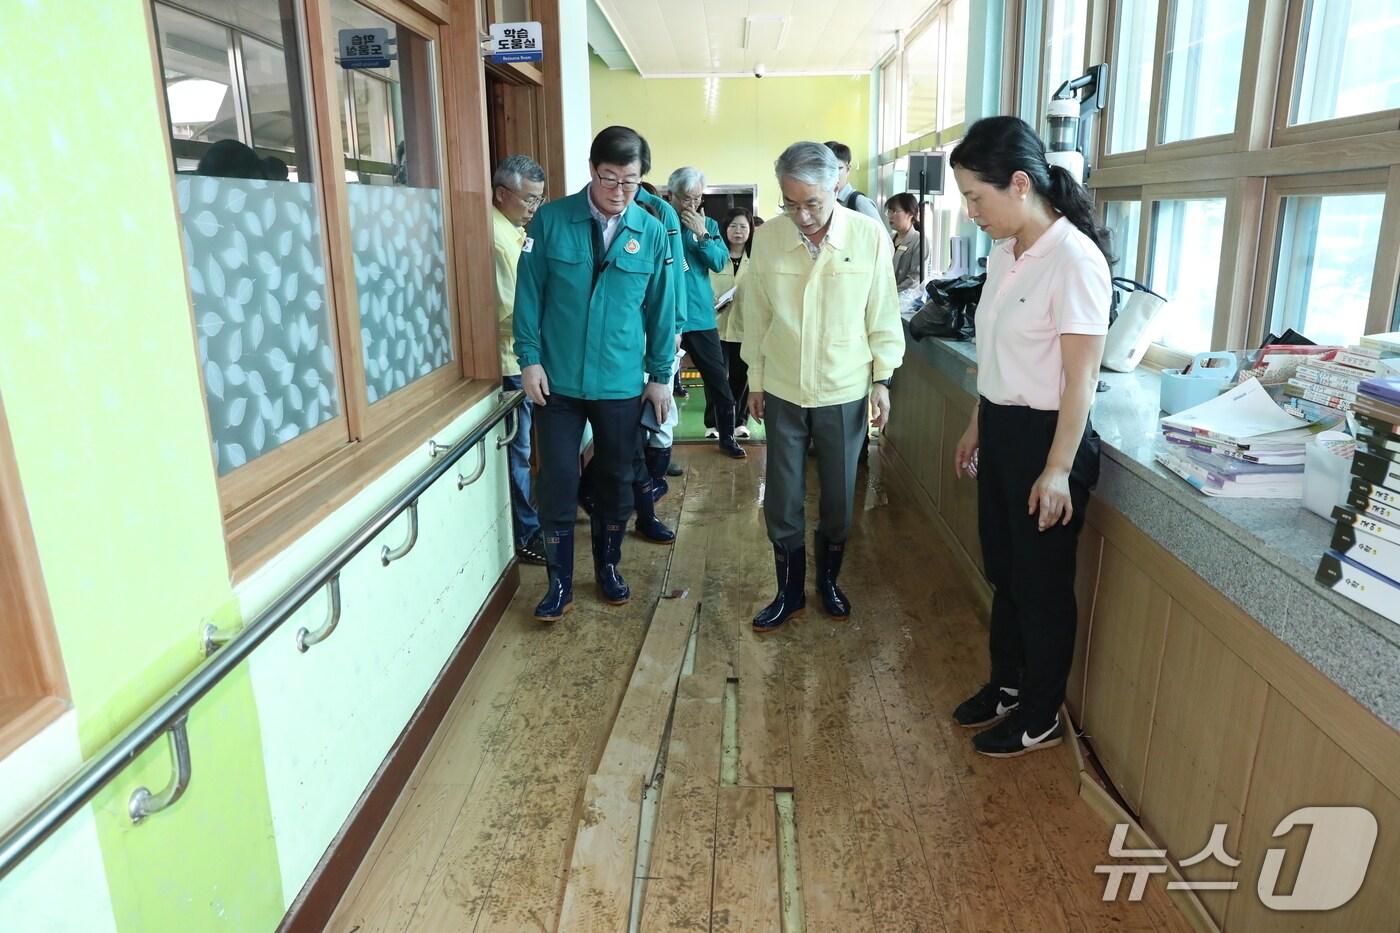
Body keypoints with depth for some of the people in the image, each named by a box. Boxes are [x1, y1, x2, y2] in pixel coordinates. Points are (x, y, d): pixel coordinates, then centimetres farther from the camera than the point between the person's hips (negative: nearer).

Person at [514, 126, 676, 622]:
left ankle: (608, 567, 34)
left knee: (616, 482, 14)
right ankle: (560, 581, 19)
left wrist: (660, 375, 5)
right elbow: (528, 294, -2)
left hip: (622, 384, 2)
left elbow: (661, 309, 5)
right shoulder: (551, 220, -6)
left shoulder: (652, 233, -1)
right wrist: (530, 358, -8)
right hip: (557, 380, -1)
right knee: (557, 484, 3)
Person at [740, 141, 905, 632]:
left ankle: (828, 579, 35)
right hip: (783, 390, 1)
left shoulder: (870, 236, -10)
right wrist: (756, 380, 7)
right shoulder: (767, 238, -6)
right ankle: (789, 590, 25)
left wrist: (882, 379, -1)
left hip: (845, 391, -1)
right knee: (781, 500, 6)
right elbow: (756, 316, 2)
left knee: (839, 497, 12)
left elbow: (883, 315, -1)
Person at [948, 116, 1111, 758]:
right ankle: (1007, 685, 40)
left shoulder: (1074, 259, -19)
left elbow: (1081, 378, -19)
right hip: (1001, 429, 8)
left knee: (1042, 582, 8)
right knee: (1002, 570, 20)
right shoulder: (1004, 252, 6)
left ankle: (1043, 717, 27)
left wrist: (1058, 470, -18)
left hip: (1047, 436, -8)